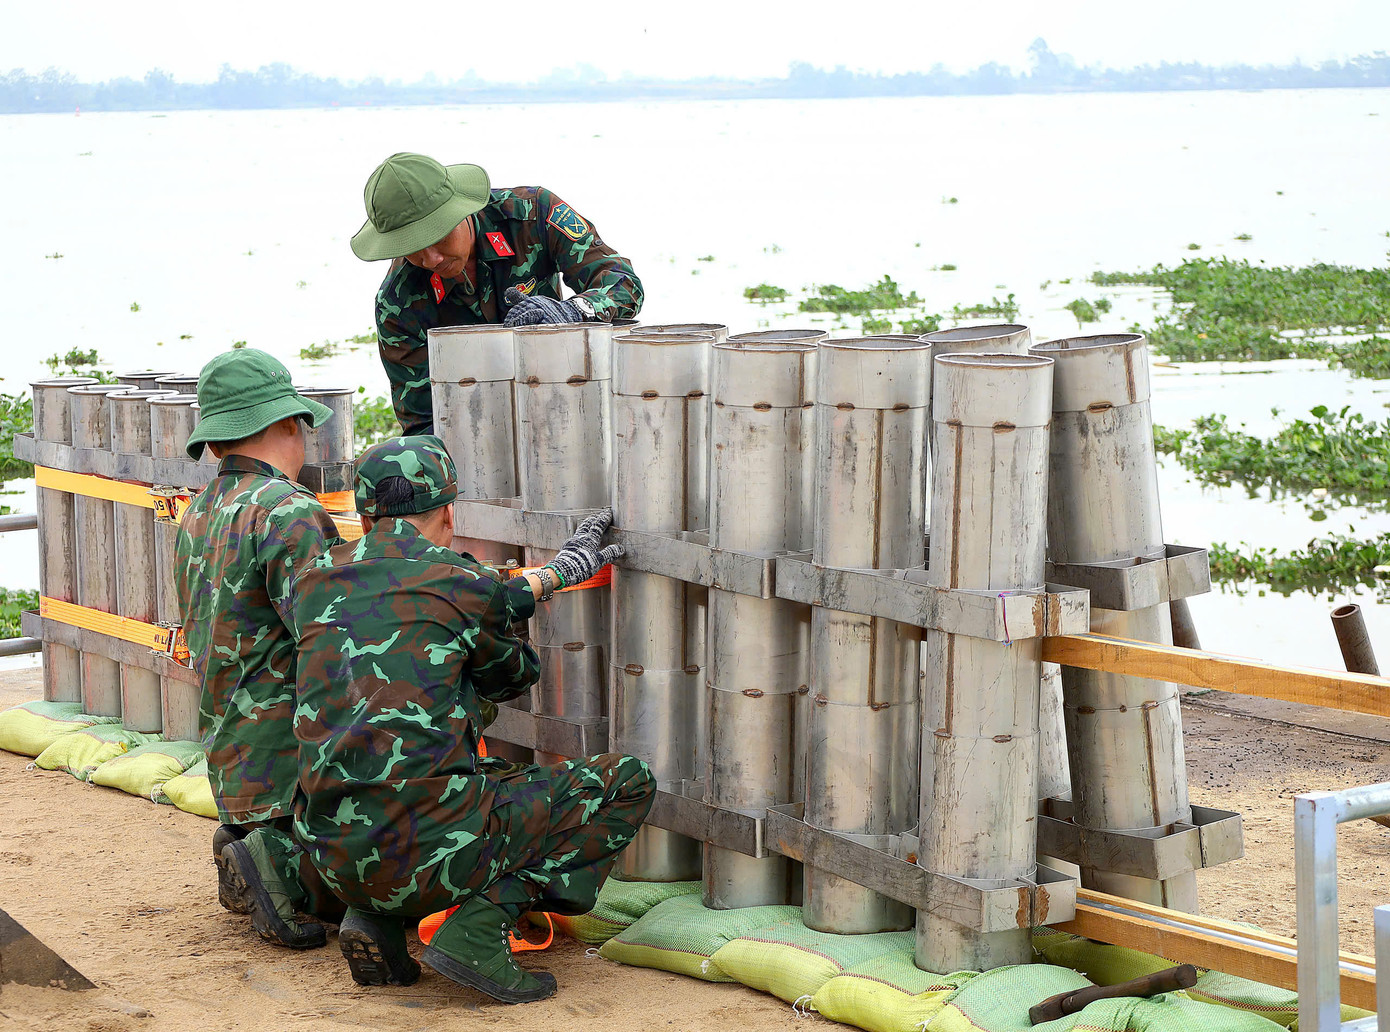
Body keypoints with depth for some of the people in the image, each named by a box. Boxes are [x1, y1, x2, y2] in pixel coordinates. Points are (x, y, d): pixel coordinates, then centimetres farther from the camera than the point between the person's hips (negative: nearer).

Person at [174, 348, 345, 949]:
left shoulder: (195, 519, 15)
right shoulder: (290, 513, -15)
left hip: (230, 765, 9)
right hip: (295, 761, -9)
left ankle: (262, 850, 0)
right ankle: (282, 865, -15)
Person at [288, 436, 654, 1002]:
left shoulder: (311, 580, 13)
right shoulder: (463, 583, -1)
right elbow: (512, 675, 18)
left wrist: (550, 574, 33)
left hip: (335, 859, 6)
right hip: (427, 853, -6)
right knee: (629, 782, 9)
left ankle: (376, 919, 12)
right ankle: (478, 928, -4)